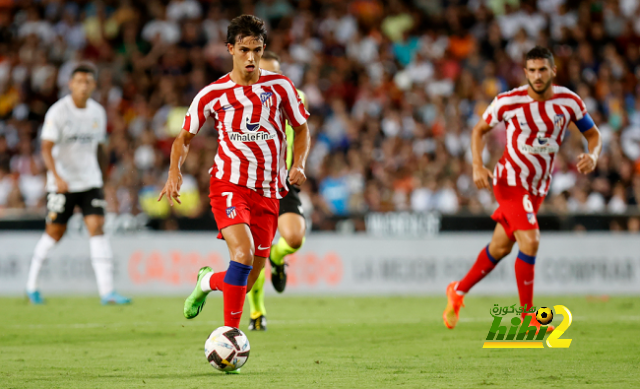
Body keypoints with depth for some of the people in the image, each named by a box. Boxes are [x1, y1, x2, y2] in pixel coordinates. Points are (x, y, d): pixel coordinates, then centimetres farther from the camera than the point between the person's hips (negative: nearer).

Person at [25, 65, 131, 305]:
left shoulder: (98, 112, 5)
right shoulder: (58, 112, -11)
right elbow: (46, 148, -15)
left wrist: (102, 179, 19)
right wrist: (57, 177, -29)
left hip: (90, 180, 4)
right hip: (62, 183, -4)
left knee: (97, 227, -10)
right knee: (55, 232, 4)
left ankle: (107, 291, -16)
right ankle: (32, 283, 24)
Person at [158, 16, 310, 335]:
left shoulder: (280, 87, 5)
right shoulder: (212, 94, 2)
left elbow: (301, 130, 15)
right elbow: (185, 137, 12)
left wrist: (298, 165, -4)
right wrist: (175, 171, -7)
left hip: (268, 192, 3)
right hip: (229, 185, -3)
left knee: (248, 281, 5)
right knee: (243, 253, -28)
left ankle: (208, 281, 40)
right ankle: (231, 333, -20)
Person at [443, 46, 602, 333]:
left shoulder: (569, 101, -8)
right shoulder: (508, 102, -15)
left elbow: (593, 134, 4)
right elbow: (479, 130, -1)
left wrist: (592, 156, -19)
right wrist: (478, 166, -16)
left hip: (538, 186, 5)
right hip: (511, 181, -5)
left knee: (500, 247, 14)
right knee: (530, 241, -20)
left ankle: (458, 291, 36)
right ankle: (527, 316, -9)